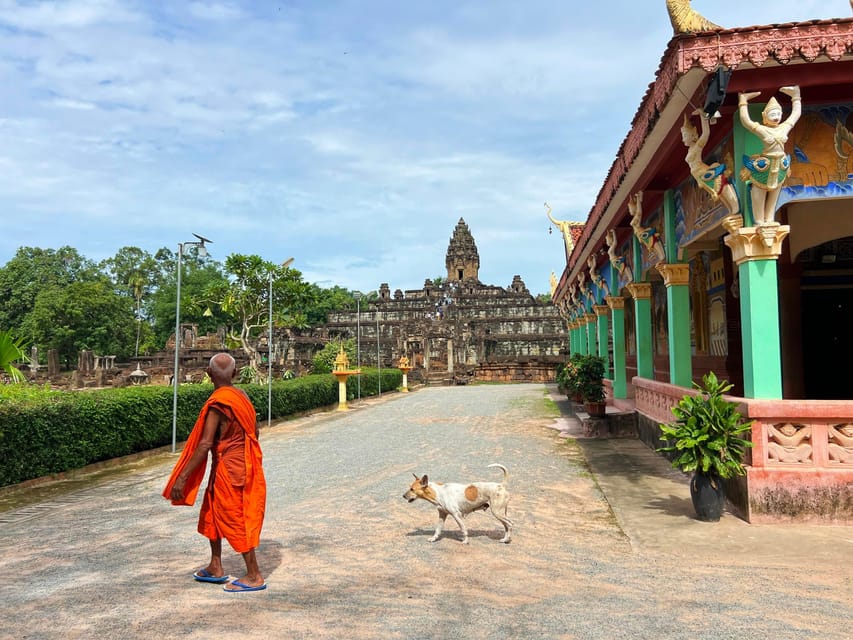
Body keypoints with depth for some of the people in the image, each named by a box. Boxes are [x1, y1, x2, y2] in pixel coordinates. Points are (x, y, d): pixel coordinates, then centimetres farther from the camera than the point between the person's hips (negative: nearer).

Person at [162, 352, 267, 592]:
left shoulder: (217, 403, -20)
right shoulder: (242, 396, 4)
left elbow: (205, 444, -25)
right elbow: (254, 432, 12)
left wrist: (182, 478, -22)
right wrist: (252, 460, 27)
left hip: (229, 469, -9)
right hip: (244, 464, 9)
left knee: (235, 520, 2)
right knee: (212, 513, 21)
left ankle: (254, 576, 11)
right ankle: (215, 568, 30)